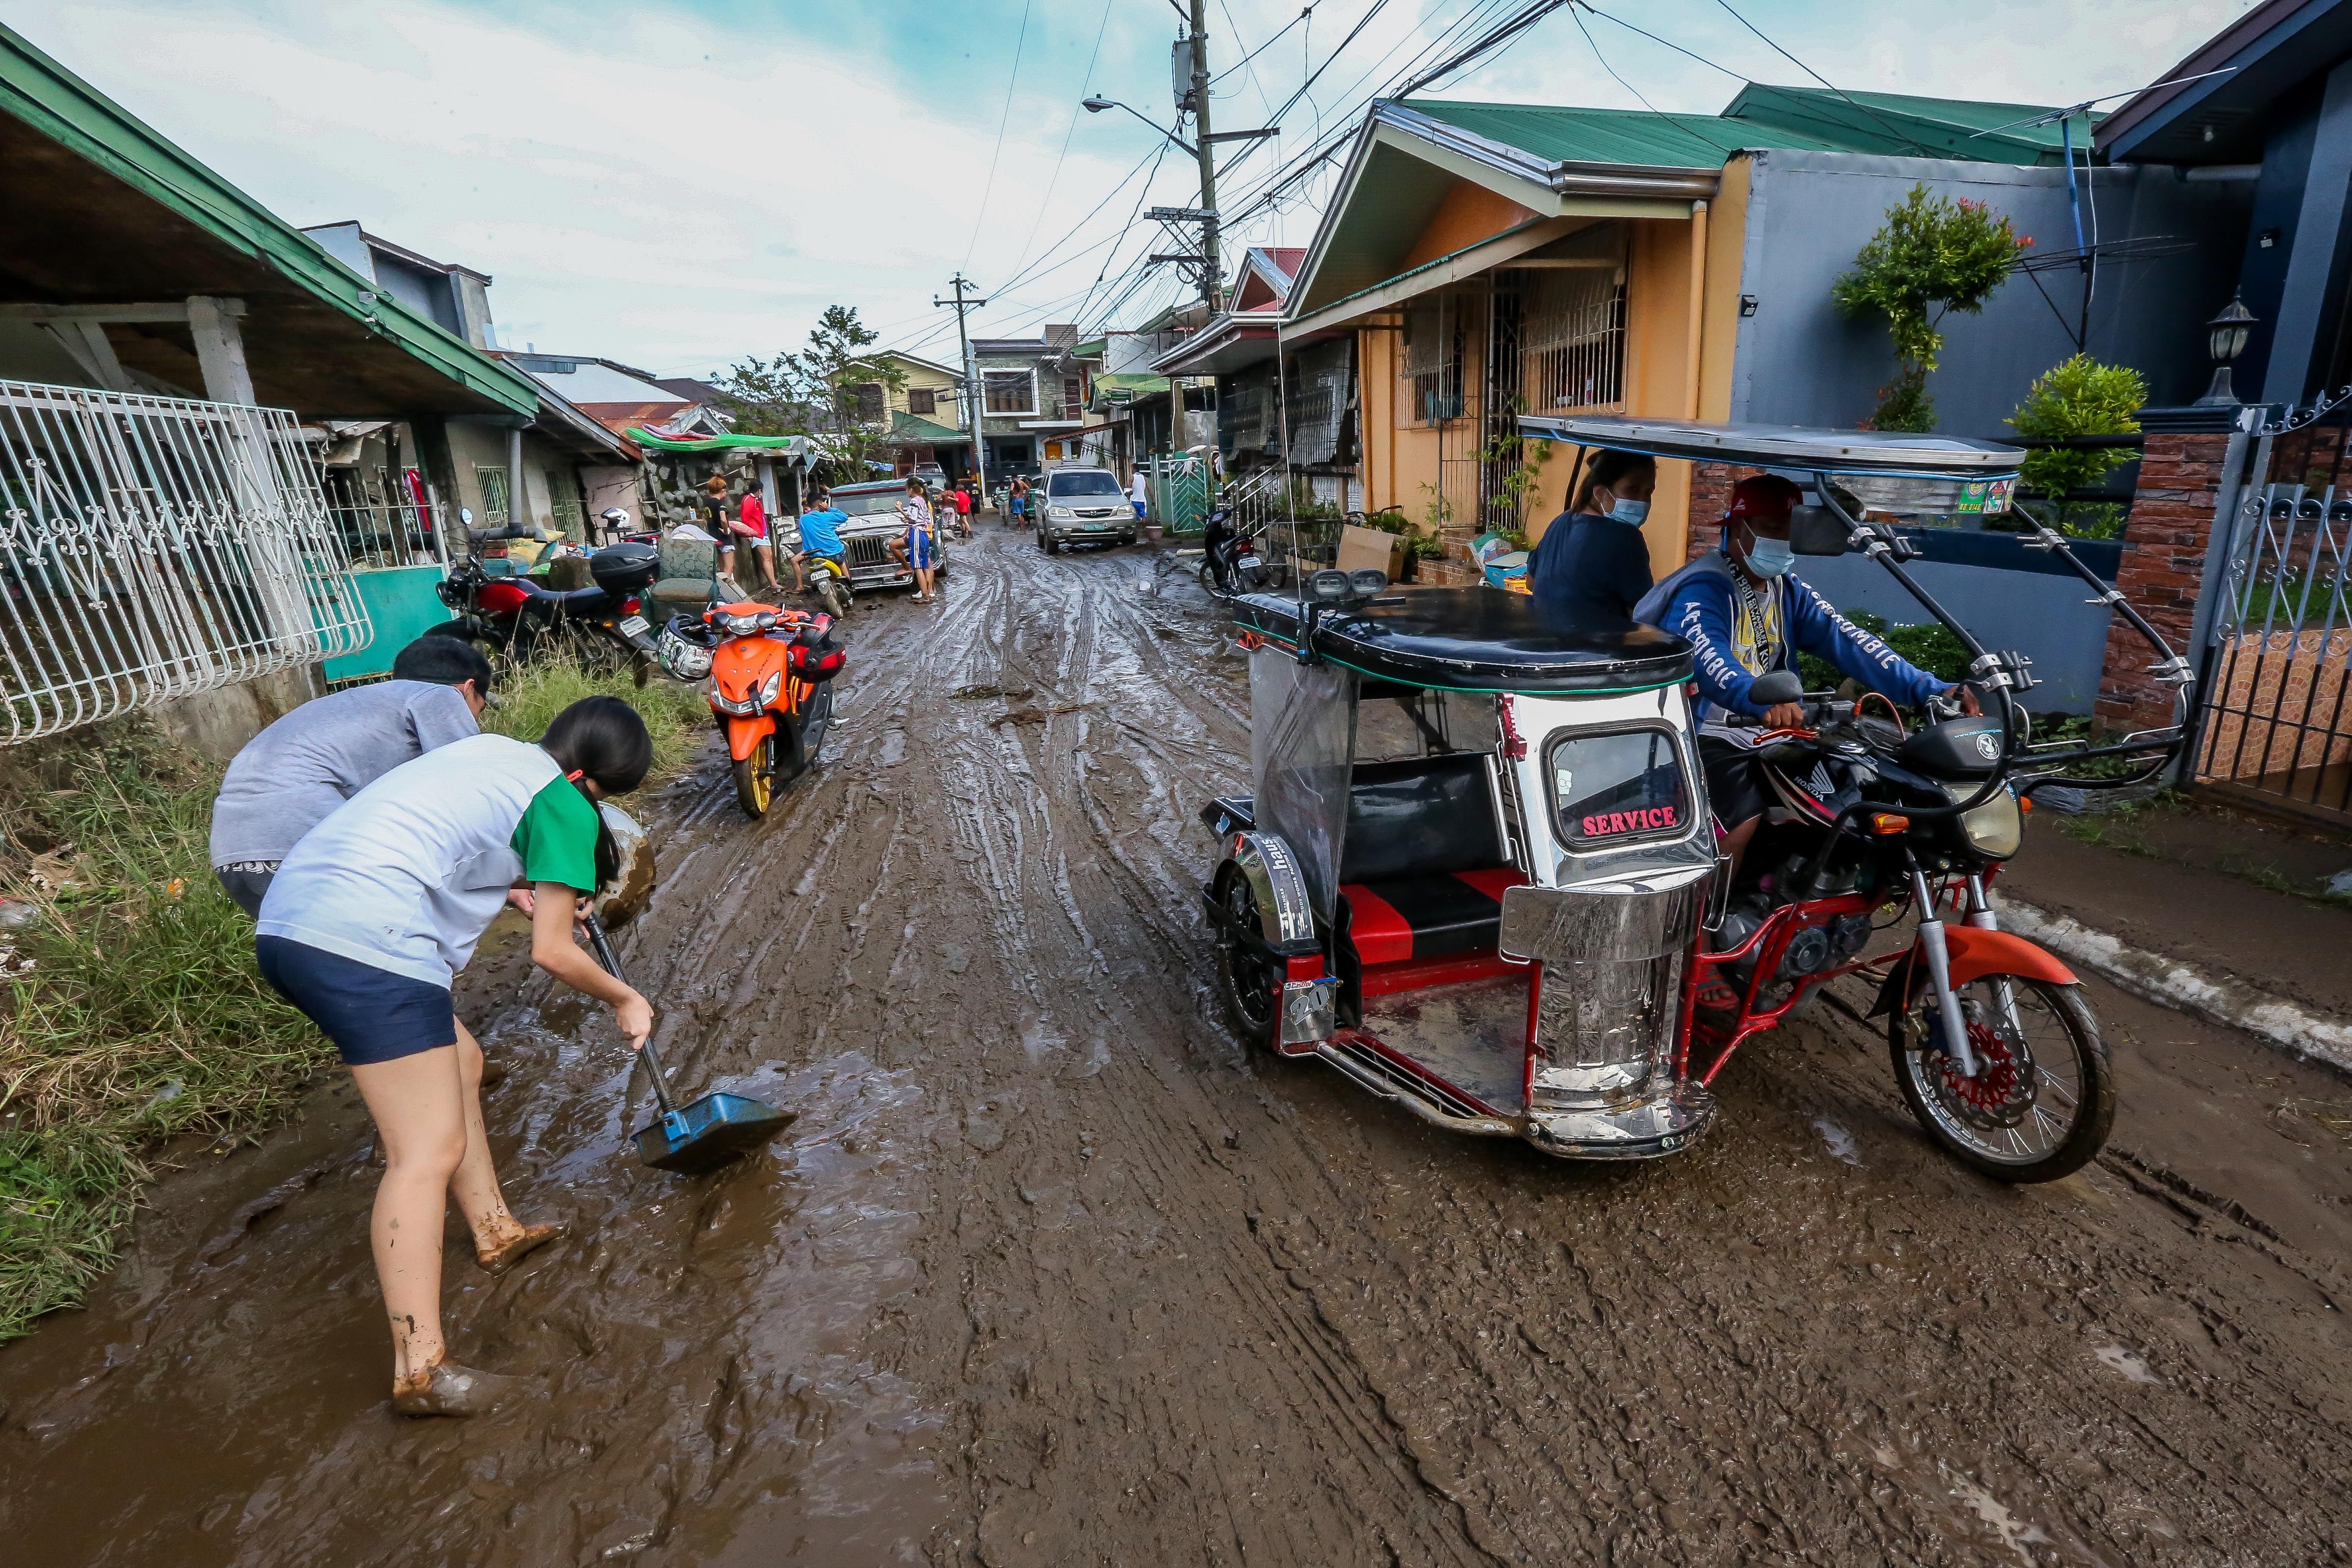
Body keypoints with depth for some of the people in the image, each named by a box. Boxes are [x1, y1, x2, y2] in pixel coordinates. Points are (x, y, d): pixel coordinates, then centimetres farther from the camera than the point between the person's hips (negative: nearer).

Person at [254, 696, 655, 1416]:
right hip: (367, 944, -10)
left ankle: (496, 1231, 35)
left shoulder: (492, 748, 20)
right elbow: (552, 953, -1)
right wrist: (625, 1000, 15)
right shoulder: (565, 806, -4)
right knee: (429, 1151, -6)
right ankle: (420, 1369, -3)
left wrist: (537, 894, 48)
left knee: (459, 1063, 23)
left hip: (288, 920, 10)